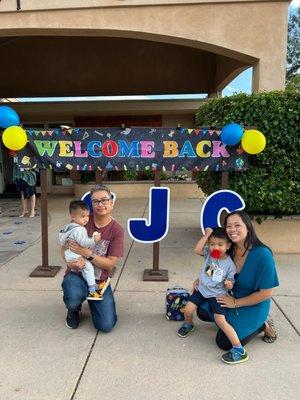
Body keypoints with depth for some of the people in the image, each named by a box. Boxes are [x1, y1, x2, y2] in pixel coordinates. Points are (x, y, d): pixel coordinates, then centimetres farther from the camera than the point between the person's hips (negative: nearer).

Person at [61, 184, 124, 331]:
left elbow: (110, 263, -11)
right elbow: (64, 246, -1)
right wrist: (70, 262, -22)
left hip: (100, 280, 1)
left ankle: (92, 301, 24)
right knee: (75, 296, -36)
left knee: (106, 326, -10)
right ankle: (73, 309, 5)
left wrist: (86, 253, -23)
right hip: (76, 274, 0)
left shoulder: (117, 230, -8)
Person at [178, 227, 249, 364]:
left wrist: (229, 283, -32)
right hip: (202, 289, 4)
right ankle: (188, 324, 32)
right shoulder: (208, 253, -5)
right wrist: (206, 235, -24)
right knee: (188, 310, -5)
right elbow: (197, 250, -24)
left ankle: (239, 350, -7)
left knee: (220, 320, -16)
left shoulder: (230, 264, -13)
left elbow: (230, 285, -7)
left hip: (217, 294, -4)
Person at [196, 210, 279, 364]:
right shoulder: (230, 250, -9)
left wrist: (235, 303, -18)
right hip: (232, 298, 6)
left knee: (224, 342, -7)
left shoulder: (263, 255, -29)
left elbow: (266, 293, -22)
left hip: (253, 307, -6)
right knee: (203, 311, 4)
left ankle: (262, 325, 8)